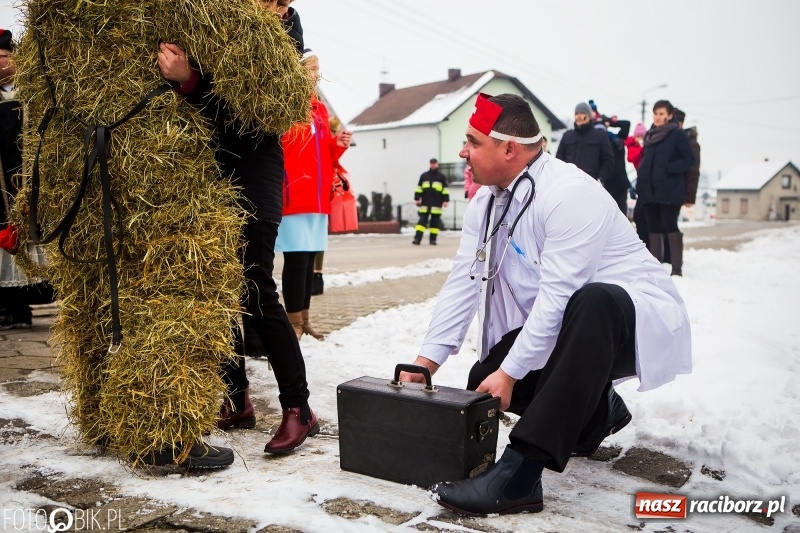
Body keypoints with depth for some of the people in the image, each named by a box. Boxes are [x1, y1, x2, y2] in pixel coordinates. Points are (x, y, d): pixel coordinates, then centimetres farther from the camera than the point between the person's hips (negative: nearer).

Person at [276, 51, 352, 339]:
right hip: (293, 198, -7)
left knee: (309, 260, 11)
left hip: (317, 198, 7)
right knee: (297, 259, -7)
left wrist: (338, 145, 1)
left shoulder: (319, 108, 18)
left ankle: (304, 320, 20)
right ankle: (294, 323, 3)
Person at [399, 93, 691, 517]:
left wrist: (510, 373, -25)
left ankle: (520, 470, -41)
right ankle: (596, 410, 20)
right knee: (485, 382, -5)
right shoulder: (486, 202, 0)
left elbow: (557, 297, -28)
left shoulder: (570, 194, -25)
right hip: (562, 326, 8)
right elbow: (464, 282, -3)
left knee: (593, 302, -40)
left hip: (630, 317, -8)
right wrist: (426, 361, -8)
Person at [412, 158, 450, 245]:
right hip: (425, 203, 1)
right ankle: (417, 238, -8)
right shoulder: (424, 175, 12)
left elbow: (445, 189, 4)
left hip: (437, 203, -1)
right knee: (422, 220, -4)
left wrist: (445, 200, -3)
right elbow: (419, 188, 12)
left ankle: (433, 239, 9)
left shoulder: (442, 176, 7)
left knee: (435, 221, 2)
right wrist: (417, 199, 5)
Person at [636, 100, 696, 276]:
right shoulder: (650, 135, 14)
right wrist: (641, 184, 9)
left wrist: (669, 169, -19)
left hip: (669, 190, -6)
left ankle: (677, 268, -3)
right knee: (654, 228, 8)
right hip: (649, 189, 6)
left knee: (670, 227, -7)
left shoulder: (678, 134, -4)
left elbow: (690, 160, -7)